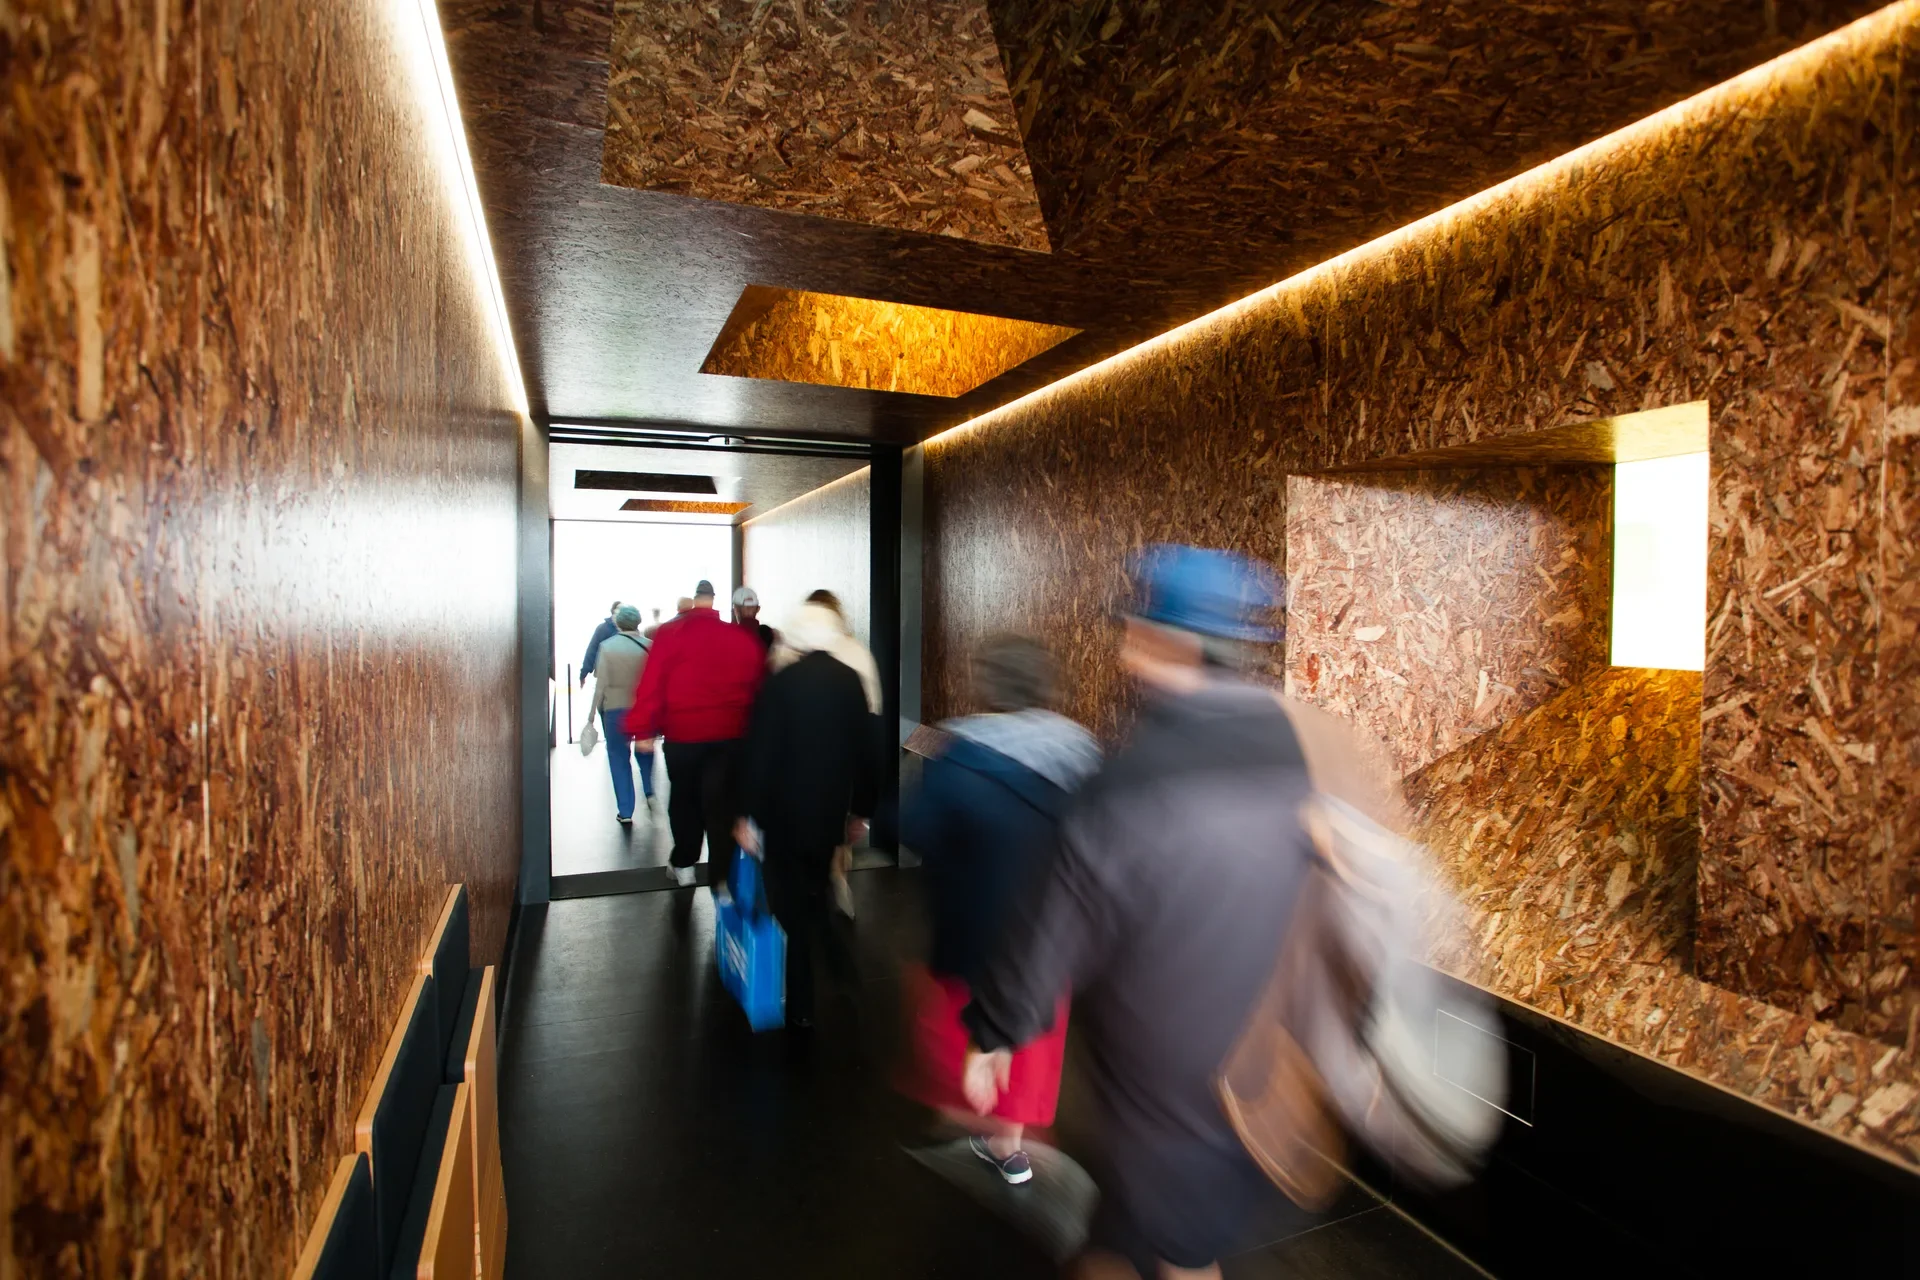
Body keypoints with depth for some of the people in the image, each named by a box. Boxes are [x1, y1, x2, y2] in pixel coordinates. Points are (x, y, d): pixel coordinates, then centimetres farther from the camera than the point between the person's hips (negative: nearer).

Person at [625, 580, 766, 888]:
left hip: (683, 736, 0)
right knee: (722, 805, 6)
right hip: (731, 736, 1)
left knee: (684, 800, 20)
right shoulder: (743, 638, 0)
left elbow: (651, 684, -11)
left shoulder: (669, 635, -7)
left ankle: (684, 863, 33)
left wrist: (642, 730, -6)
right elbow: (758, 687, 5)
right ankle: (721, 875, 4)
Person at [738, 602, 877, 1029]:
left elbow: (761, 753, -13)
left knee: (791, 903, 9)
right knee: (815, 892, 27)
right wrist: (858, 809, 10)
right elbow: (864, 750, -1)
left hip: (784, 812, -3)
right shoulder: (851, 680, -4)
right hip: (831, 811, 4)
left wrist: (748, 814, -5)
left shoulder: (780, 681, -14)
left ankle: (802, 1006, 15)